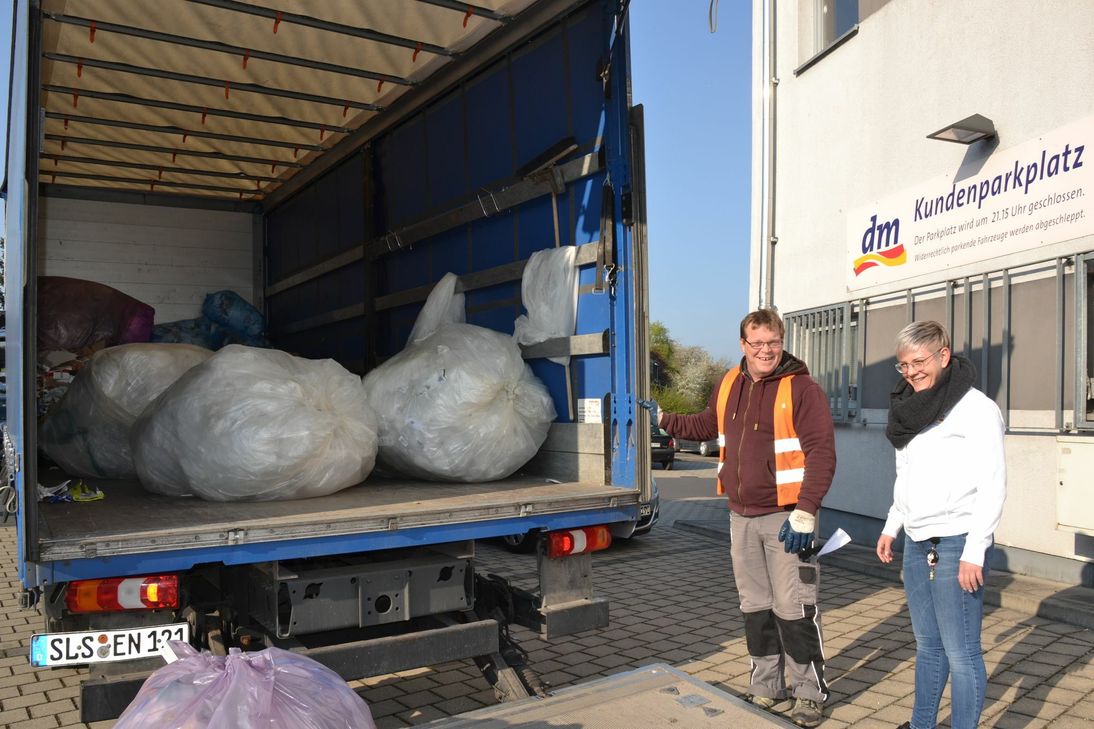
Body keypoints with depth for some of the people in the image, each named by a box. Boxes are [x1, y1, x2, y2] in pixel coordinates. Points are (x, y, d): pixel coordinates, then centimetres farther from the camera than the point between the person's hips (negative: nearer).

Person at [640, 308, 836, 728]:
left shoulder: (801, 389, -13)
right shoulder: (729, 386, 8)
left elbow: (822, 453, -18)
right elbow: (707, 426, 25)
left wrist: (805, 512, -23)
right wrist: (663, 419, 25)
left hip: (785, 518, -6)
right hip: (741, 518, 6)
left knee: (794, 609, 0)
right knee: (755, 607, 15)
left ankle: (809, 693, 17)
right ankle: (766, 686, 30)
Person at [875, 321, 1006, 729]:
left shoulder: (975, 408, -10)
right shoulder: (913, 408, 14)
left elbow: (993, 485, -14)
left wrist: (974, 550, -17)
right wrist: (892, 526, 19)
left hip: (956, 546, -7)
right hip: (916, 543, 8)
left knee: (961, 652, -2)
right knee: (927, 645, 16)